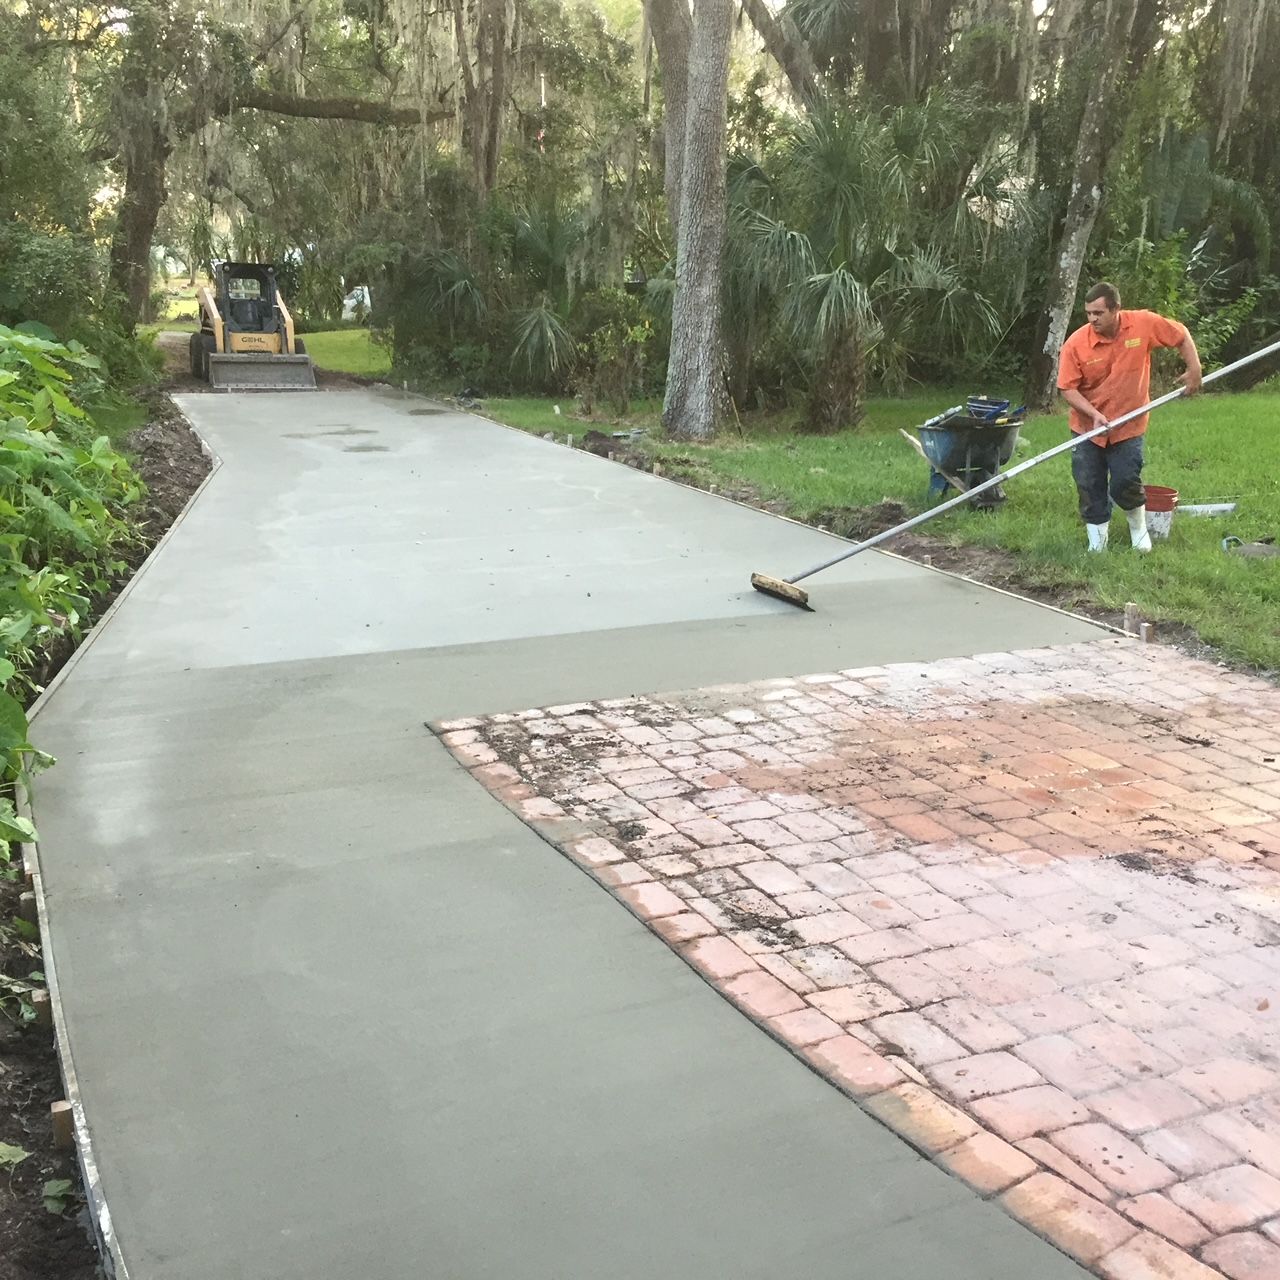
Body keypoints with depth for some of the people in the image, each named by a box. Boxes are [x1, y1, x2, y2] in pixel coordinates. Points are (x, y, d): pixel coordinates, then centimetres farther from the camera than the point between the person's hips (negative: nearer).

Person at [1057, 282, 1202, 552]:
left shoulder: (1144, 324, -14)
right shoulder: (1076, 343, -17)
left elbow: (1181, 336, 2)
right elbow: (1068, 388, -12)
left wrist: (1194, 370, -6)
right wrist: (1095, 414, -24)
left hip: (1128, 427, -1)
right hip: (1087, 428, 1)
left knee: (1125, 484, -4)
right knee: (1090, 489, 4)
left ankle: (1139, 529, 26)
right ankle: (1096, 544, 20)